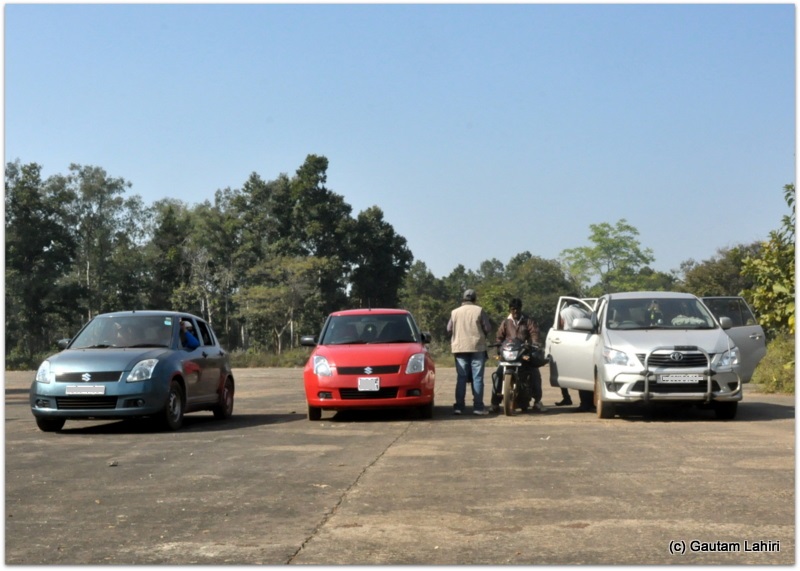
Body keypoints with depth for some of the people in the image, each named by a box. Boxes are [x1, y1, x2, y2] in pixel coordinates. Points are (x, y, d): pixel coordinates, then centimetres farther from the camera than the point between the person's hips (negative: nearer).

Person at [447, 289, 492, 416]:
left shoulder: (455, 312, 5)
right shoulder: (479, 310, -2)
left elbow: (449, 329, 4)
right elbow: (488, 328, -4)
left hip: (459, 348, 3)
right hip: (477, 348, -3)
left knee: (461, 377, 6)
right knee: (477, 378, -1)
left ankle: (459, 406, 2)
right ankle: (478, 406, -4)